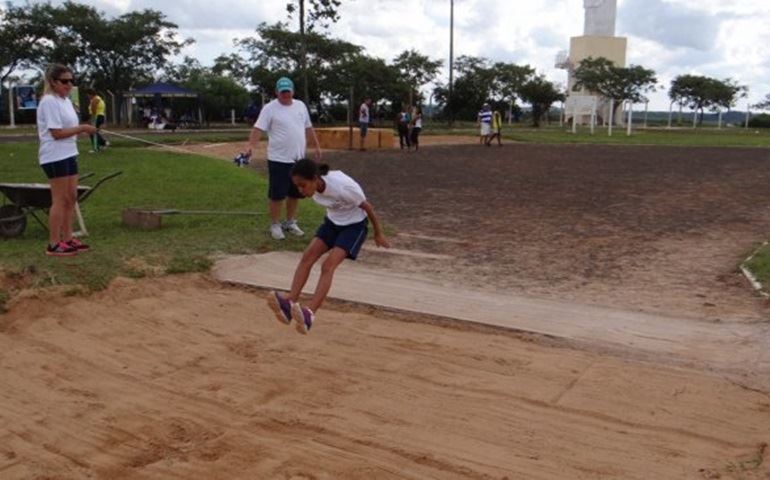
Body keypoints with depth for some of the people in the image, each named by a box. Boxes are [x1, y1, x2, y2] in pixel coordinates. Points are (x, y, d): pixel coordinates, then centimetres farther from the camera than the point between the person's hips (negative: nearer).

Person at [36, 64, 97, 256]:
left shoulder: (66, 100, 15)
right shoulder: (49, 101, -14)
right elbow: (56, 132, -19)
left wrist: (81, 130, 1)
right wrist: (82, 128, -16)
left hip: (69, 154, 9)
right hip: (56, 157, -9)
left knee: (71, 198, 11)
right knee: (60, 200, -5)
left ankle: (67, 238, 19)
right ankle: (54, 244, 2)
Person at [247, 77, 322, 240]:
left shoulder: (300, 105, 10)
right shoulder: (270, 108, -9)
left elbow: (308, 128, 18)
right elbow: (258, 128, -16)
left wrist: (317, 146, 17)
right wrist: (251, 146, -30)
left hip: (298, 158, 6)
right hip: (278, 160, -6)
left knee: (295, 193, 13)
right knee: (277, 194, -1)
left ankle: (290, 222, 27)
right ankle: (275, 225, 12)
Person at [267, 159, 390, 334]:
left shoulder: (342, 187, -34)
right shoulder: (314, 186, -15)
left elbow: (367, 207, -18)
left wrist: (378, 233, -6)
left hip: (355, 225, -6)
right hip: (332, 222, 6)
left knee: (328, 265, -24)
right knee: (307, 256, -16)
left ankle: (309, 314, -35)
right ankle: (290, 303, -25)